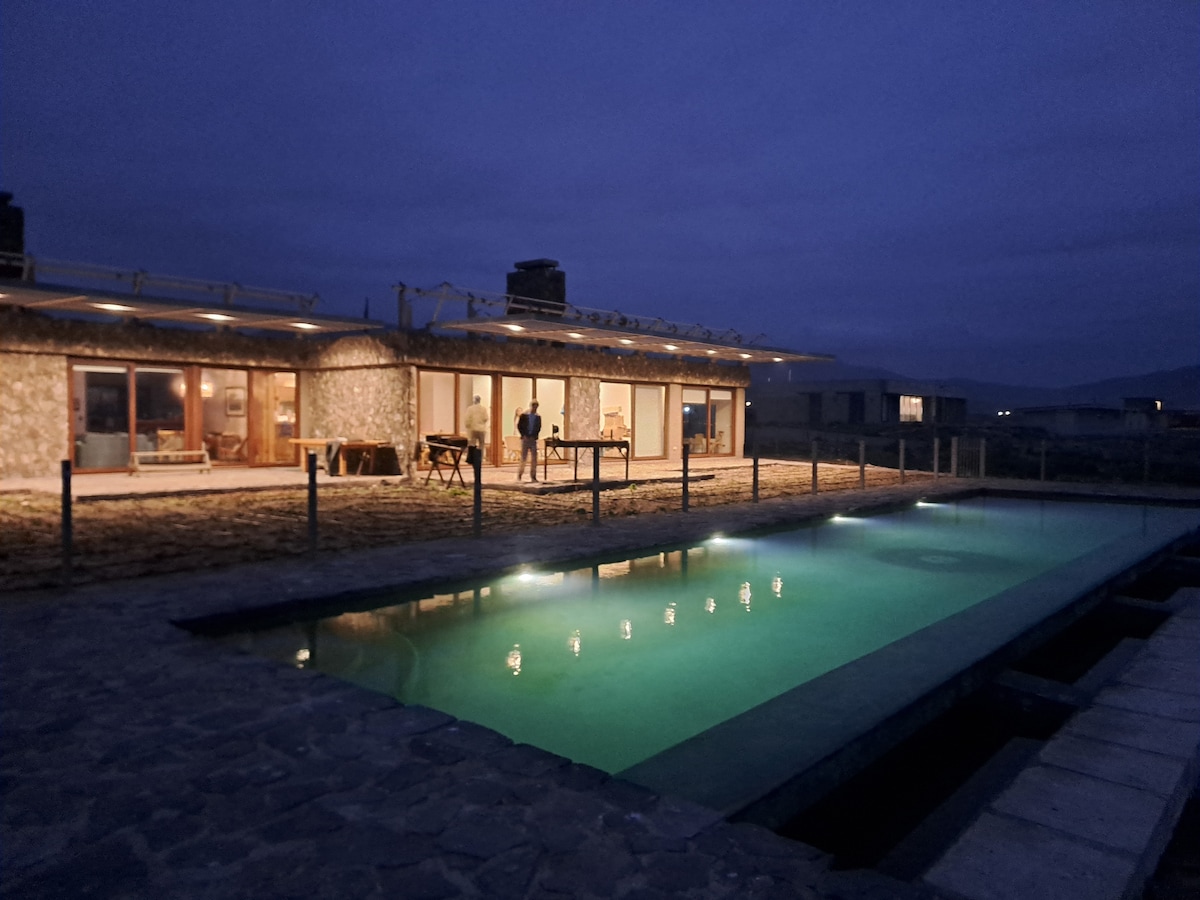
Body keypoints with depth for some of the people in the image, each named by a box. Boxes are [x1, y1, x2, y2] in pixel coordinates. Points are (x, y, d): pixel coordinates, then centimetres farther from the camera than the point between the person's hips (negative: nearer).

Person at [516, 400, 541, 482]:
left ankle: (533, 476, 8)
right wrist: (523, 435, -7)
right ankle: (519, 476, 4)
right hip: (525, 439, -3)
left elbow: (539, 428, 9)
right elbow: (518, 426, 0)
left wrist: (534, 436, -3)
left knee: (534, 458, 2)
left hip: (533, 439, 3)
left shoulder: (538, 417, 6)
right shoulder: (523, 415, -1)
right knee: (523, 457, -2)